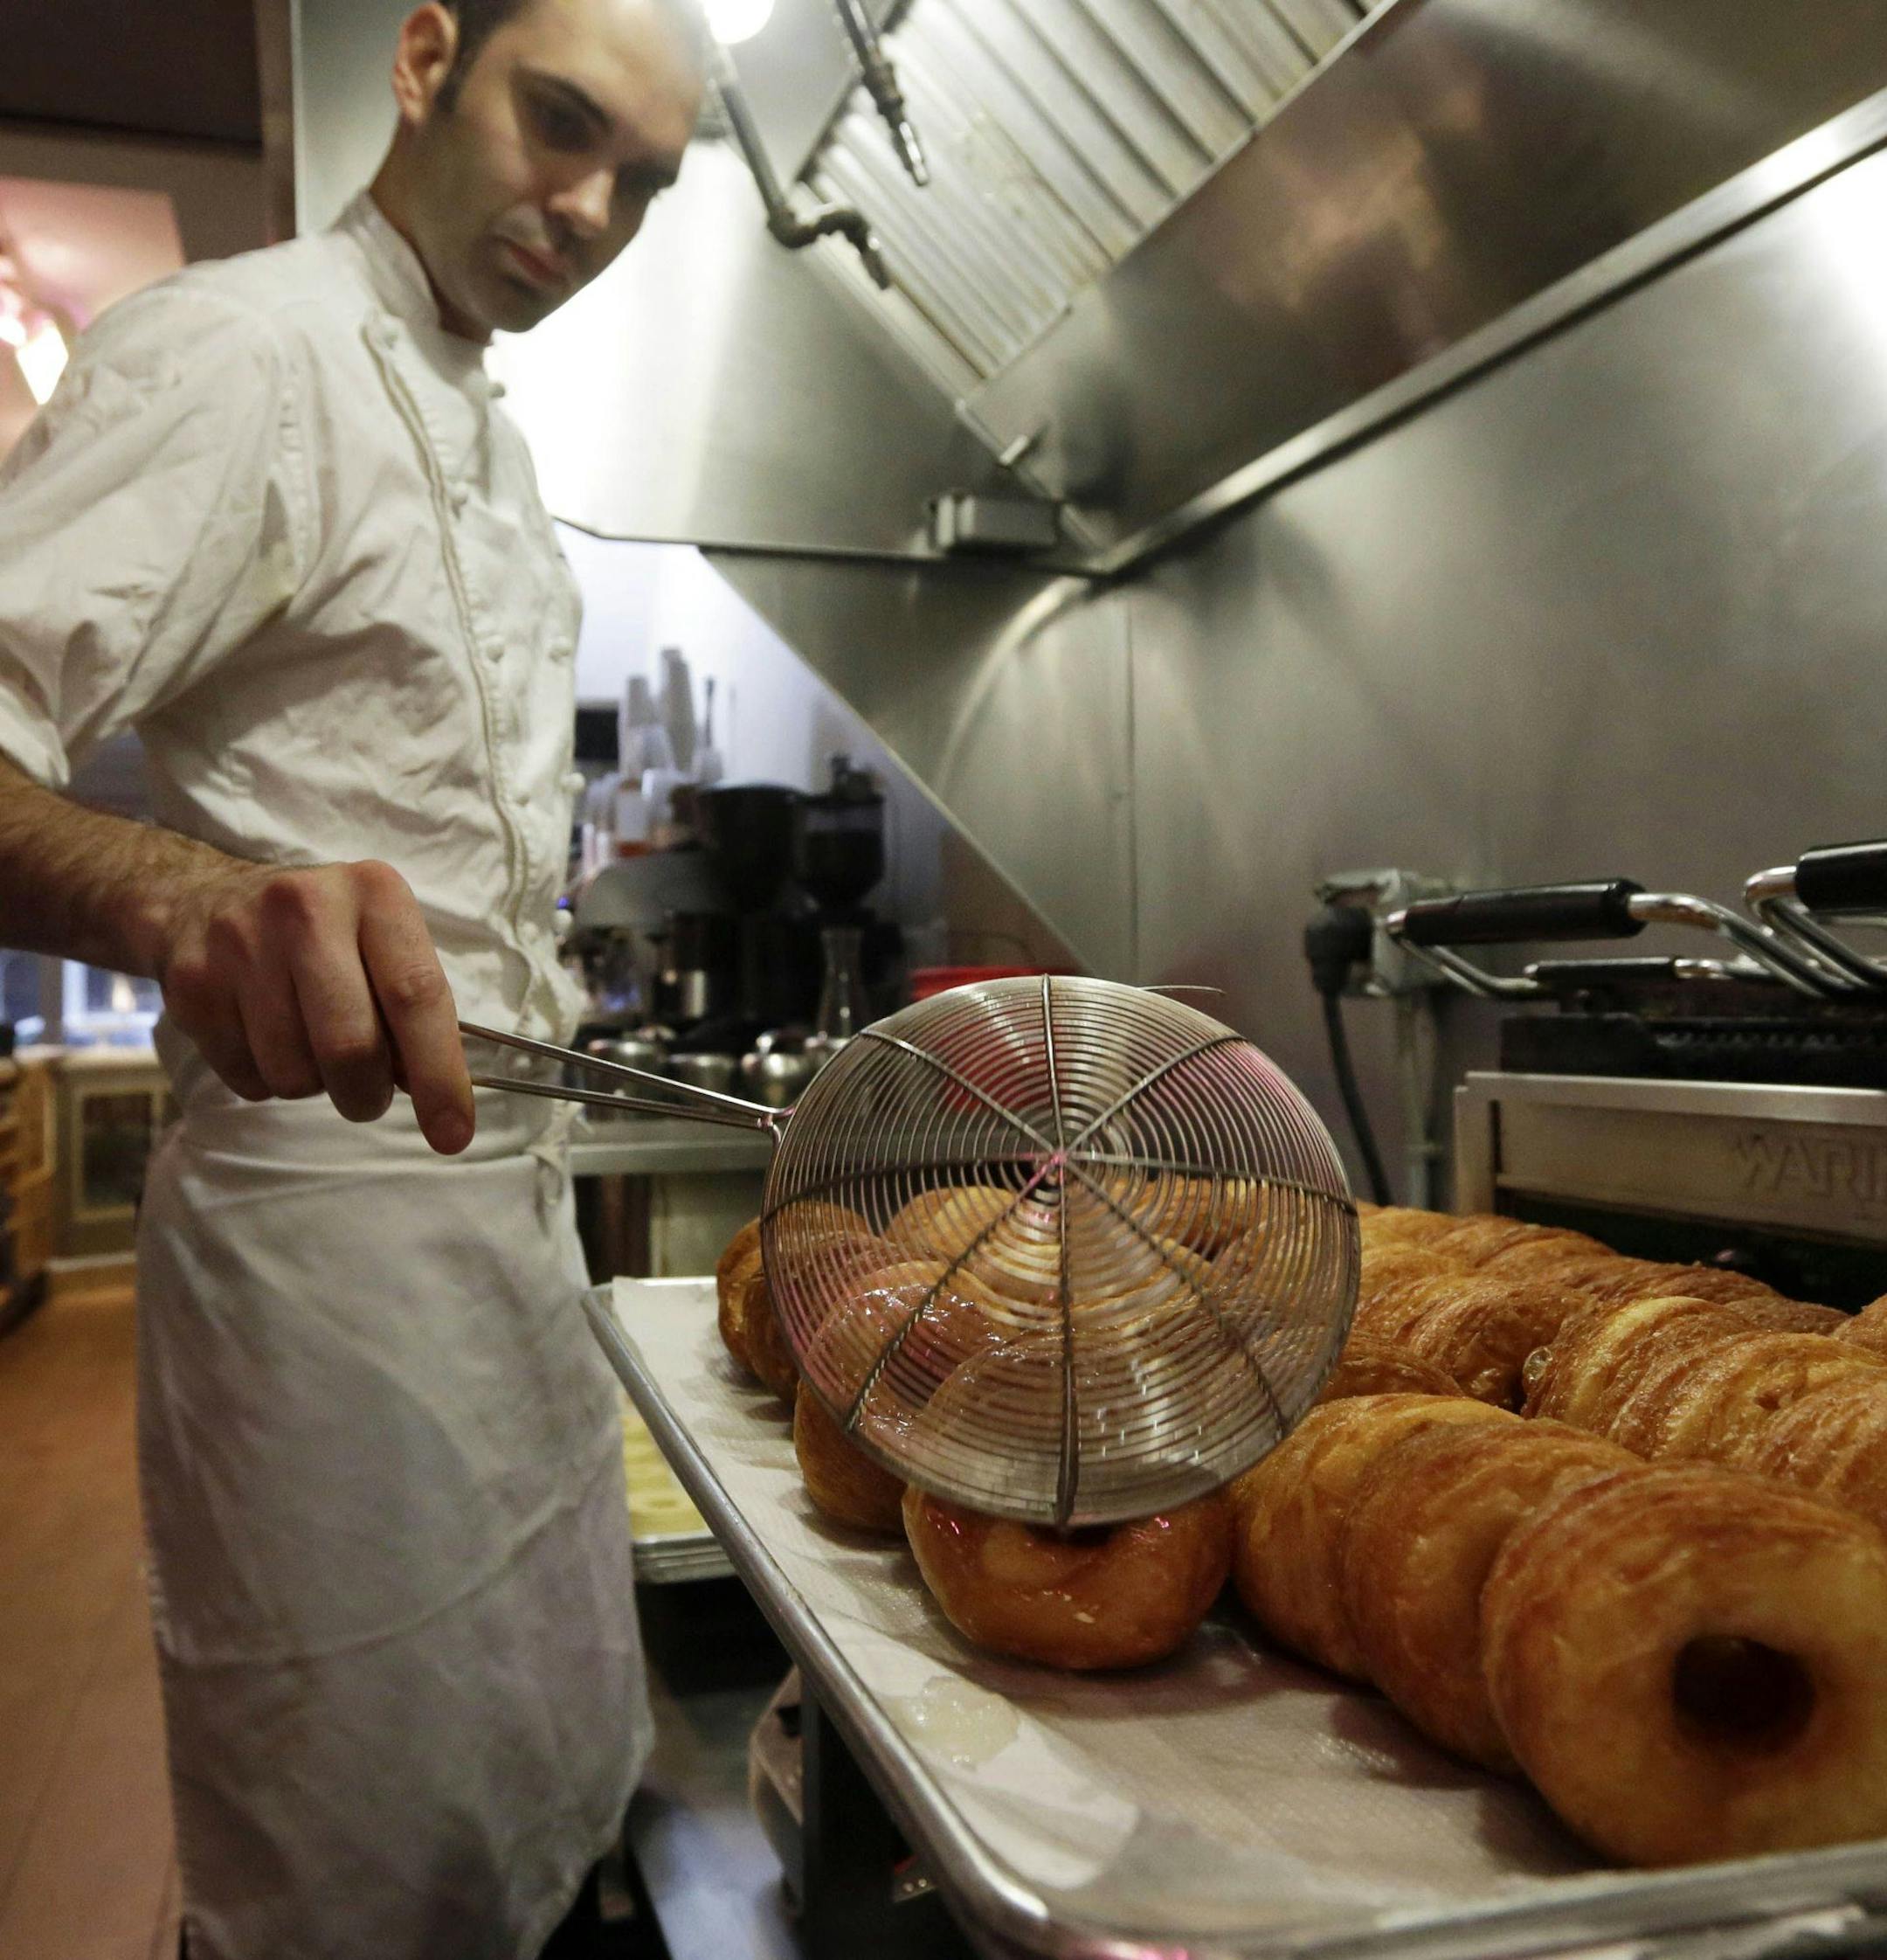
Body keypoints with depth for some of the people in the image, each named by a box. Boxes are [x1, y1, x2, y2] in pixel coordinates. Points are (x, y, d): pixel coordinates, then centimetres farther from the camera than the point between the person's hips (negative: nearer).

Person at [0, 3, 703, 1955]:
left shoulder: (488, 438, 17)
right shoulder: (247, 349, -11)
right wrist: (183, 893, -43)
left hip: (503, 1181, 9)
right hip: (328, 1194, -9)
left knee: (561, 1790, 21)